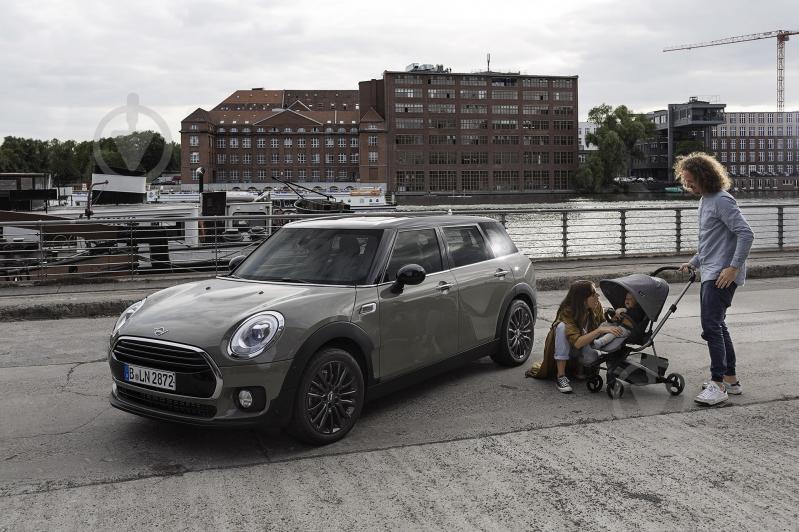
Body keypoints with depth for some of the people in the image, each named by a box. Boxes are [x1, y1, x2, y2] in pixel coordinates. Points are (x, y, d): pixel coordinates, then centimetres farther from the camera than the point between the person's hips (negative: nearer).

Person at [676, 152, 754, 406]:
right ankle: (731, 380, 23)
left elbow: (746, 234, -21)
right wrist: (693, 263, 22)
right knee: (718, 326, 14)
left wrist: (734, 267, -24)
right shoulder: (705, 200, 17)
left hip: (722, 275, -10)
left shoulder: (722, 201, -14)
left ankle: (718, 384, -12)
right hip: (710, 273, 10)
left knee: (711, 326, -14)